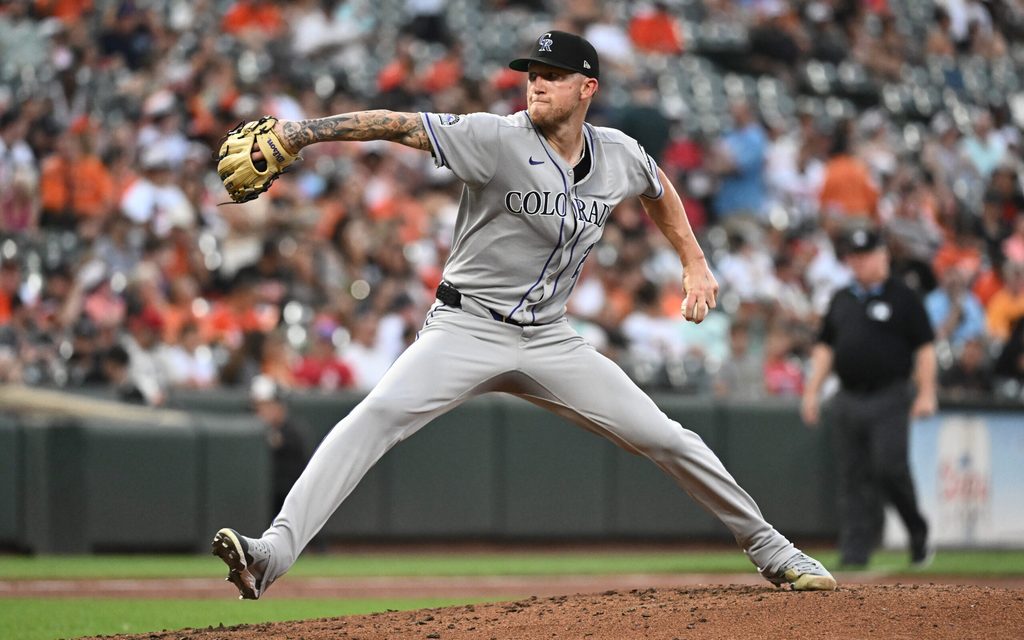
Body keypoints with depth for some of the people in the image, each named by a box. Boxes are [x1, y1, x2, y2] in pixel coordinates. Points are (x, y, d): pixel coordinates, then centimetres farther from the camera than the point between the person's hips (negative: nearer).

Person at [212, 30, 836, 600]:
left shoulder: (619, 155, 0)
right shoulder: (500, 139, -15)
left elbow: (658, 186, 25)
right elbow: (397, 125, -25)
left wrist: (695, 263, 20)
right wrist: (298, 132, -35)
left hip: (550, 338, 4)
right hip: (467, 328, -4)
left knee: (663, 437, 2)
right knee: (377, 415, -27)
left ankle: (768, 549, 22)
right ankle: (273, 553, -35)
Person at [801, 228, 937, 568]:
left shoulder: (903, 298, 0)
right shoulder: (842, 299, 16)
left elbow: (925, 346, -2)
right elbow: (825, 346, 19)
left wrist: (926, 393, -10)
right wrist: (812, 391, 11)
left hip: (889, 400, -5)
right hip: (848, 399, 5)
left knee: (889, 468, -14)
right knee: (853, 479, 2)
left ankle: (918, 532, 7)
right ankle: (854, 552, 2)